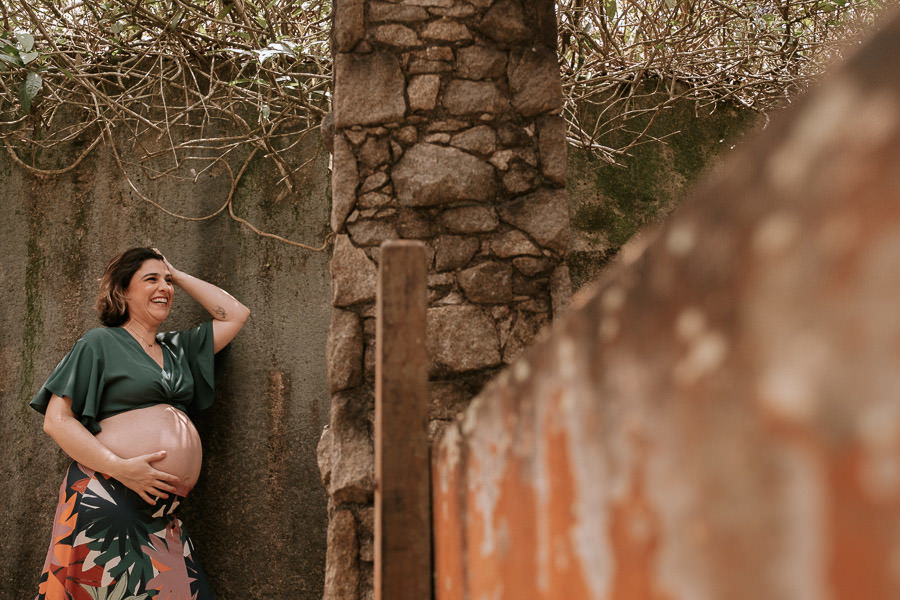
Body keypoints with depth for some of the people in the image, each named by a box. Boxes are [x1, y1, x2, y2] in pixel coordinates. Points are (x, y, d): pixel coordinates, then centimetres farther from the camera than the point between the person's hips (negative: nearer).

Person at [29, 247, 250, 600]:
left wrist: (178, 275, 22)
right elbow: (56, 421, -3)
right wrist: (121, 468, -15)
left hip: (162, 514, 6)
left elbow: (236, 314, 27)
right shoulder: (99, 343, 4)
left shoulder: (178, 349, 21)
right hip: (106, 499, -6)